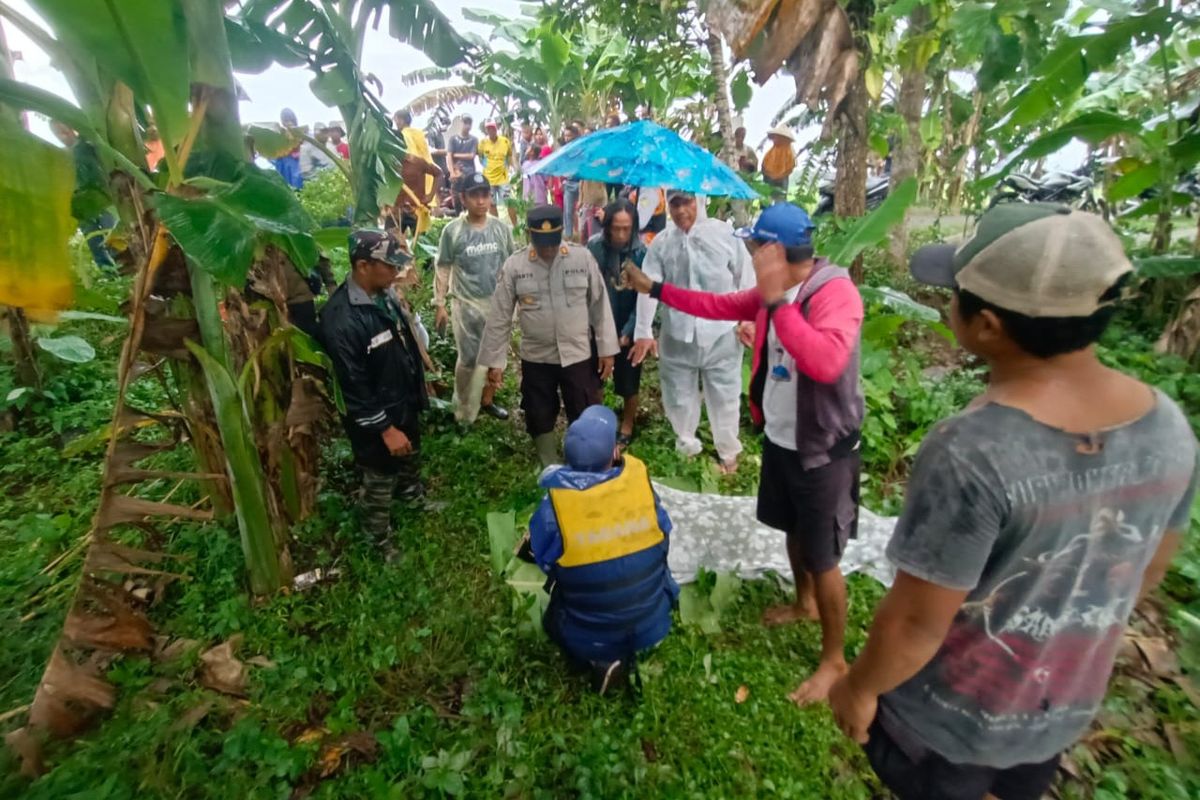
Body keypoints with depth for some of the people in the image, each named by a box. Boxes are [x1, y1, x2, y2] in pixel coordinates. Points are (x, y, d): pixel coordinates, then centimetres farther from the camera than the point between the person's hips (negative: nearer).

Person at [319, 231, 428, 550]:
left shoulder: (385, 294, -5)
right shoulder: (341, 319, -31)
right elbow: (354, 387, -26)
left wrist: (419, 389, 16)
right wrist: (386, 429, -20)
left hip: (405, 402, 8)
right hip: (375, 416, -7)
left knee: (411, 455, 31)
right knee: (380, 480, 14)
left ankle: (412, 492, 60)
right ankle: (381, 539, 38)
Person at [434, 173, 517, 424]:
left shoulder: (501, 228, 0)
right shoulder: (452, 230, -7)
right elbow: (443, 269, -2)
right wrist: (440, 304, -5)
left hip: (498, 302, 3)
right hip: (466, 304, -3)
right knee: (468, 359, 2)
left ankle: (487, 400, 33)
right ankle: (463, 412, 19)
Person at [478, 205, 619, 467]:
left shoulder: (583, 258, -6)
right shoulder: (514, 265, -7)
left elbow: (600, 305, -1)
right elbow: (499, 317, -3)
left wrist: (607, 349, -2)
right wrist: (494, 361, -4)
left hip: (579, 355, 0)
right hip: (536, 358, 1)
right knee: (541, 419, 14)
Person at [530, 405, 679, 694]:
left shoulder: (555, 505, -24)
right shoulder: (639, 481, -20)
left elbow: (544, 562, -6)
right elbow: (664, 539, -3)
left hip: (589, 639, -2)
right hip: (652, 625, 3)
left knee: (552, 620, 32)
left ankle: (603, 660, 7)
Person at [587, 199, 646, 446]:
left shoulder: (642, 252, -15)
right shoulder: (594, 246, -12)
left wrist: (628, 331, -16)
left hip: (628, 327, -1)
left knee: (628, 381, 11)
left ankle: (627, 426, 34)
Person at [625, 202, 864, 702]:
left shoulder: (836, 293, -24)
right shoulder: (773, 292, 2)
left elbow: (826, 363, -39)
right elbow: (721, 306, 14)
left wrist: (777, 302, -35)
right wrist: (656, 289, 15)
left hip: (822, 450, -8)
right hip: (779, 438, 8)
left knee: (822, 557, 5)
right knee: (793, 531, 26)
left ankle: (834, 661, 27)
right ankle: (804, 603, 52)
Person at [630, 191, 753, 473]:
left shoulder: (722, 232, -2)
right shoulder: (660, 243, 3)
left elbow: (745, 276, 2)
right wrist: (643, 333, -10)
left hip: (720, 333, -2)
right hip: (677, 335, 2)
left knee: (724, 396, 10)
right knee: (679, 396, 13)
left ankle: (728, 452, 32)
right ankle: (686, 446, 38)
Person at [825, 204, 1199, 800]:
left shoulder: (969, 452, -36)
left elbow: (916, 622, -27)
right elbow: (1149, 570, 2)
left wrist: (860, 685, -8)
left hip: (948, 717, -5)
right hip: (1066, 707, 6)